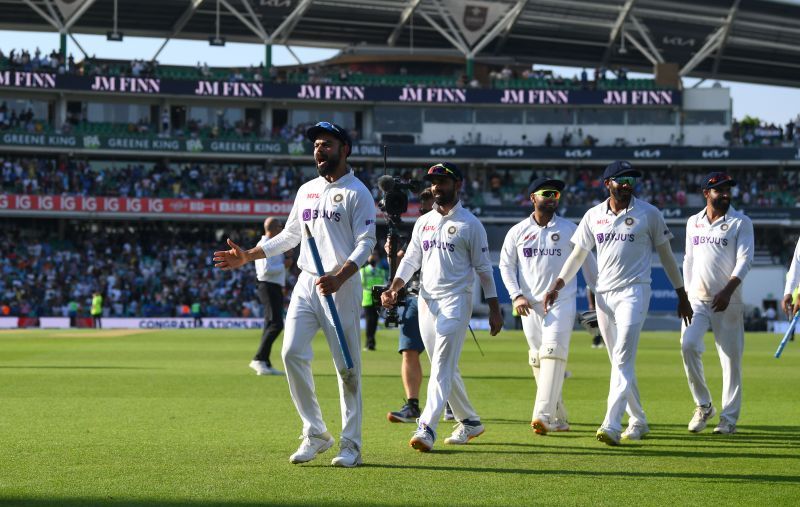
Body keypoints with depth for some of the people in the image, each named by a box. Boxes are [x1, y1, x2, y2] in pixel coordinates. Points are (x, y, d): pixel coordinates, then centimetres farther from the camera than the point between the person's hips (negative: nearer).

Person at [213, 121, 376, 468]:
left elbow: (366, 243, -11)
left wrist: (339, 277, -25)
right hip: (306, 284, 6)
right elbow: (290, 235, 25)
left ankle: (351, 444, 4)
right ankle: (315, 433, 5)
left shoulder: (357, 192, -4)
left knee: (347, 366, -3)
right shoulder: (307, 190, 17)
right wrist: (248, 256, 16)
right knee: (292, 353, -5)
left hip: (341, 287, -6)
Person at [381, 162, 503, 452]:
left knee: (442, 366, -15)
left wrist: (494, 310, -3)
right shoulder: (423, 222, 15)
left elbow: (483, 269, -1)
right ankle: (470, 422, 24)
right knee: (445, 368, 11)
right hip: (427, 300, 7)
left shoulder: (469, 224, -2)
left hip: (455, 300, -7)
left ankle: (427, 428, -25)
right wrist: (394, 289, -1)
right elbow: (410, 260, 16)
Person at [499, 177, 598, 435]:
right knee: (537, 360, 4)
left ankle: (543, 415, -29)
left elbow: (587, 261, 13)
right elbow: (506, 265, 10)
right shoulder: (518, 231, 8)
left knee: (553, 353, -18)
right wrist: (516, 295, -4)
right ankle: (559, 418, 15)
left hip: (561, 303, -3)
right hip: (530, 305, 3)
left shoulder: (569, 229, 6)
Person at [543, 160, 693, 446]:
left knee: (623, 361, -16)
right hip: (603, 294, 5)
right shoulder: (593, 216, 8)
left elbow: (665, 254, 4)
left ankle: (612, 425, -26)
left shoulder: (648, 214, 0)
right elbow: (578, 255, 14)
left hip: (633, 293, -5)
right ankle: (638, 422, 22)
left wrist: (682, 296, 4)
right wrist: (557, 285, 3)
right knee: (620, 363, 10)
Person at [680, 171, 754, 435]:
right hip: (697, 299, 3)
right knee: (688, 345, -15)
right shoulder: (693, 222, 13)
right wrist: (687, 294, 12)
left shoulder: (741, 222, -1)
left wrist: (728, 291, -21)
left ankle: (729, 417, 6)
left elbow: (745, 260, -9)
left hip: (727, 301, -3)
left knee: (731, 357, -2)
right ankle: (703, 405, 1)